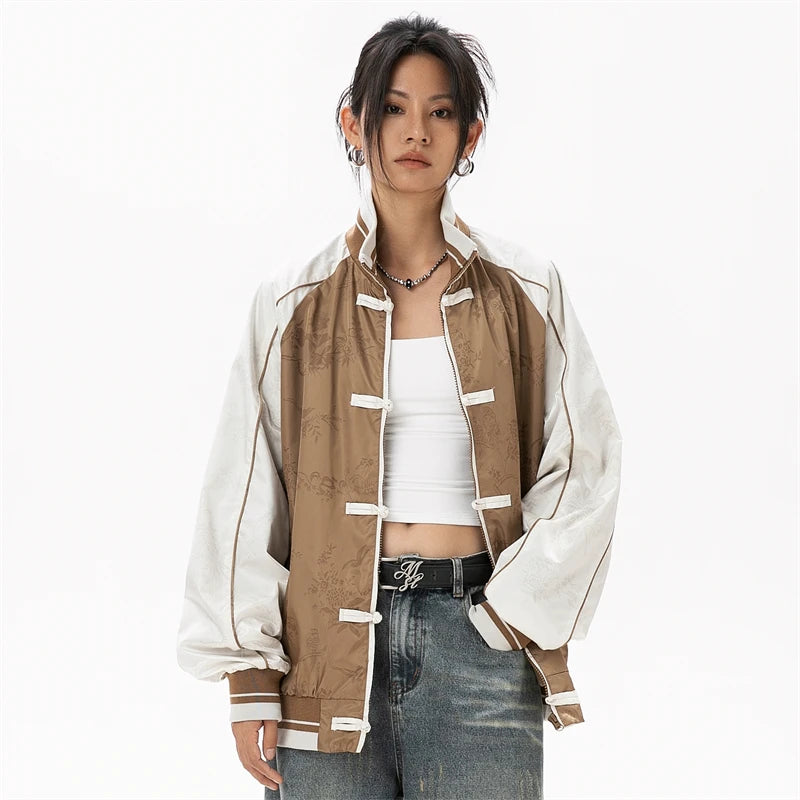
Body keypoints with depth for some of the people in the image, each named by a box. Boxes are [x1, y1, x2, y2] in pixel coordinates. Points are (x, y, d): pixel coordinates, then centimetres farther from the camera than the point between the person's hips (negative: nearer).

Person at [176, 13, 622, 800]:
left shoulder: (525, 293, 5)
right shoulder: (293, 303, 4)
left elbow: (585, 465, 4)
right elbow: (243, 497, 4)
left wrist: (514, 612, -5)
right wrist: (250, 678, -1)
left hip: (478, 643, 0)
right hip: (331, 640, 0)